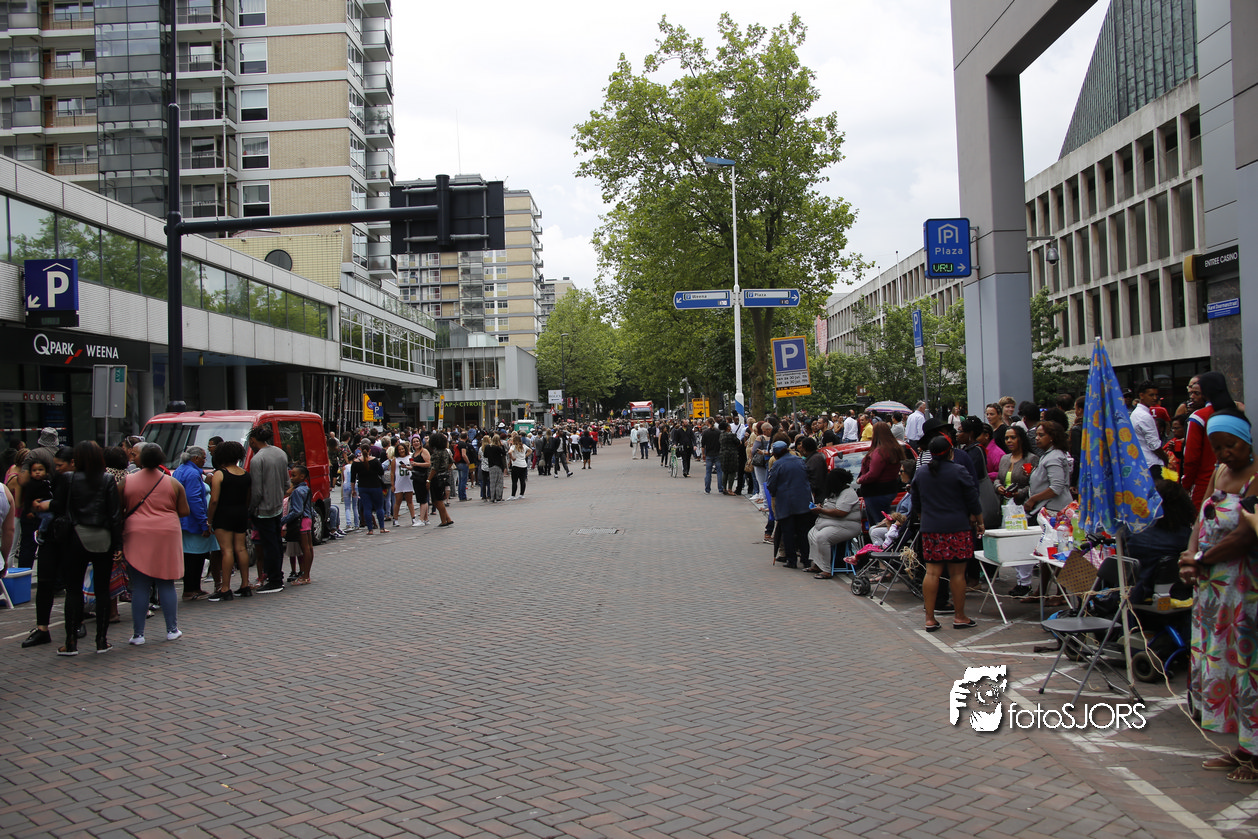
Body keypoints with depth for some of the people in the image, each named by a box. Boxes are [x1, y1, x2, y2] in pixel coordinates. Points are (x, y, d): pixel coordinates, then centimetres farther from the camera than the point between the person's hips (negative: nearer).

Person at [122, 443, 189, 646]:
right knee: (166, 584, 8)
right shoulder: (173, 483, 1)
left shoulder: (127, 481, -1)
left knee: (139, 586, 3)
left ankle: (138, 634, 4)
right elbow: (184, 511, 5)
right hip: (167, 536, 0)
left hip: (137, 535, 0)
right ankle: (172, 630, 12)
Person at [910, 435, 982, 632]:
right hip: (957, 528, -4)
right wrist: (979, 521, 12)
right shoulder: (958, 472, -7)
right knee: (957, 573, 3)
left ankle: (930, 619, 3)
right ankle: (959, 617, 11)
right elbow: (972, 500, -2)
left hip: (930, 528, 4)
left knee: (932, 572, 3)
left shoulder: (920, 473, 6)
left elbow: (917, 504, 16)